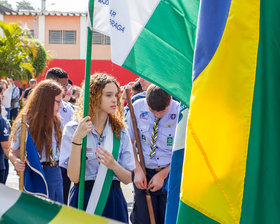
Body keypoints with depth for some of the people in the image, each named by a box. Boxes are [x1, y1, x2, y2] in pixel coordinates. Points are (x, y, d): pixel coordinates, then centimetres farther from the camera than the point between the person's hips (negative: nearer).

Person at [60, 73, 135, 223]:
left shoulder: (120, 132, 4)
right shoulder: (73, 129, -5)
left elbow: (128, 179, 3)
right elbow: (74, 177, -14)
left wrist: (114, 165, -17)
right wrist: (77, 139, -21)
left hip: (113, 200, 3)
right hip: (83, 198, -3)